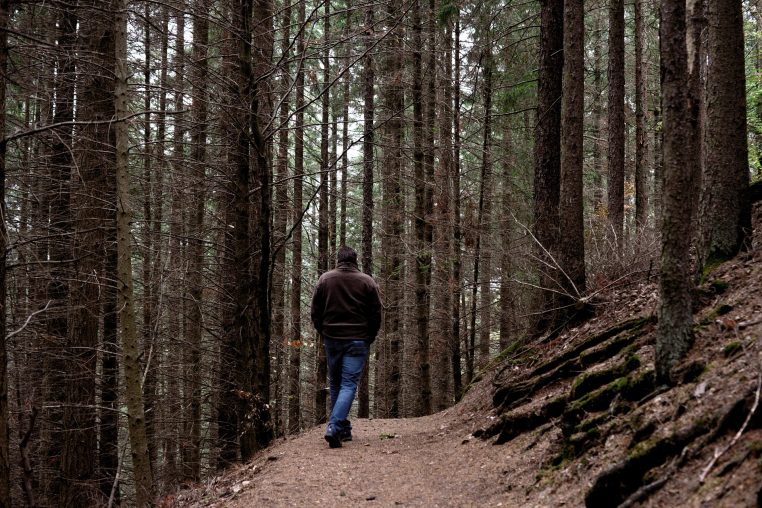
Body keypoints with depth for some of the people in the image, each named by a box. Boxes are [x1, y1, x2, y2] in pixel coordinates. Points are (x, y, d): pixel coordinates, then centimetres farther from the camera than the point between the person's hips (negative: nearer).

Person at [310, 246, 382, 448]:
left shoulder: (325, 279, 3)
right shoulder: (367, 281, 0)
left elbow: (315, 312, 5)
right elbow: (376, 314, 1)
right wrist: (369, 338, 12)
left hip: (331, 340, 2)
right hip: (358, 341, -2)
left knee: (335, 384, 15)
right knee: (349, 385, -5)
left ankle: (343, 428, 19)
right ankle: (334, 427, -21)